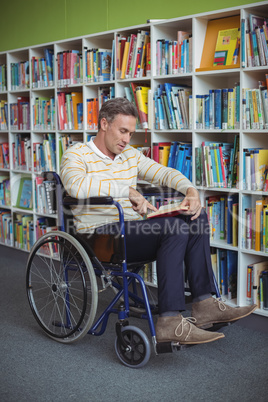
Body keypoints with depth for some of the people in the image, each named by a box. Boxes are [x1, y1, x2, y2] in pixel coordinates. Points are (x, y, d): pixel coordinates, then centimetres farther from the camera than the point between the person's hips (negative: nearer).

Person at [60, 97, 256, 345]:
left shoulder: (130, 155, 17)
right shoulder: (77, 154, -5)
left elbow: (164, 173, 17)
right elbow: (76, 185, -28)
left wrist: (191, 190, -5)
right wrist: (128, 190, -32)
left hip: (132, 231, 8)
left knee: (196, 216, -8)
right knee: (174, 228, -28)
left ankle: (204, 304, -12)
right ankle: (170, 321, -30)